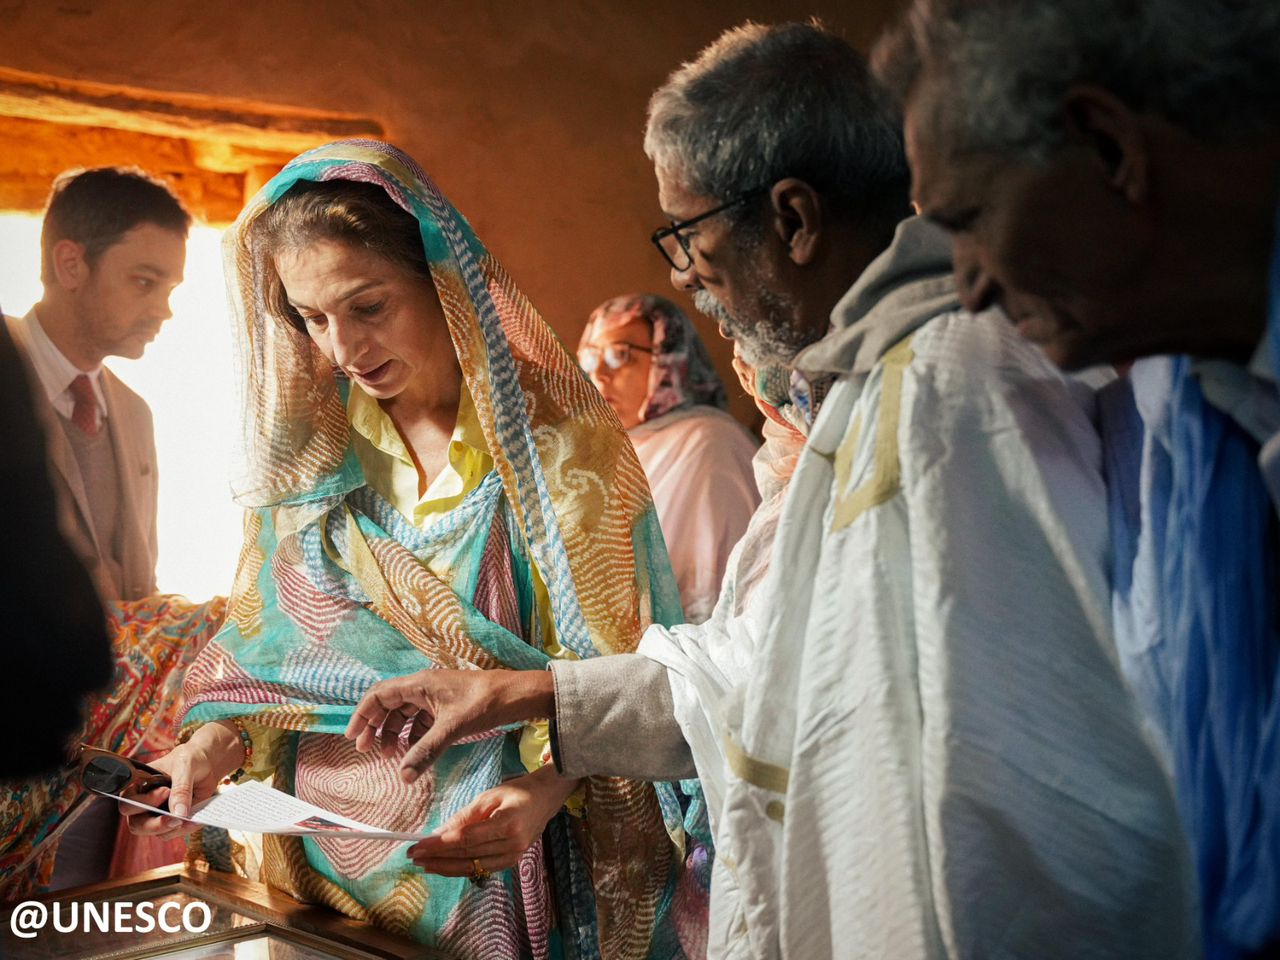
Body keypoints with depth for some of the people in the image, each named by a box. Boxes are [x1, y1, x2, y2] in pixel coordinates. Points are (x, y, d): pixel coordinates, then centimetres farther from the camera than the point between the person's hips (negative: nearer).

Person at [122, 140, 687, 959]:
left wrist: (546, 786, -30)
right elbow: (274, 633, 8)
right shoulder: (312, 446, 1)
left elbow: (615, 659, -14)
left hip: (485, 849, -4)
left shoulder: (553, 436, -13)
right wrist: (217, 738, -9)